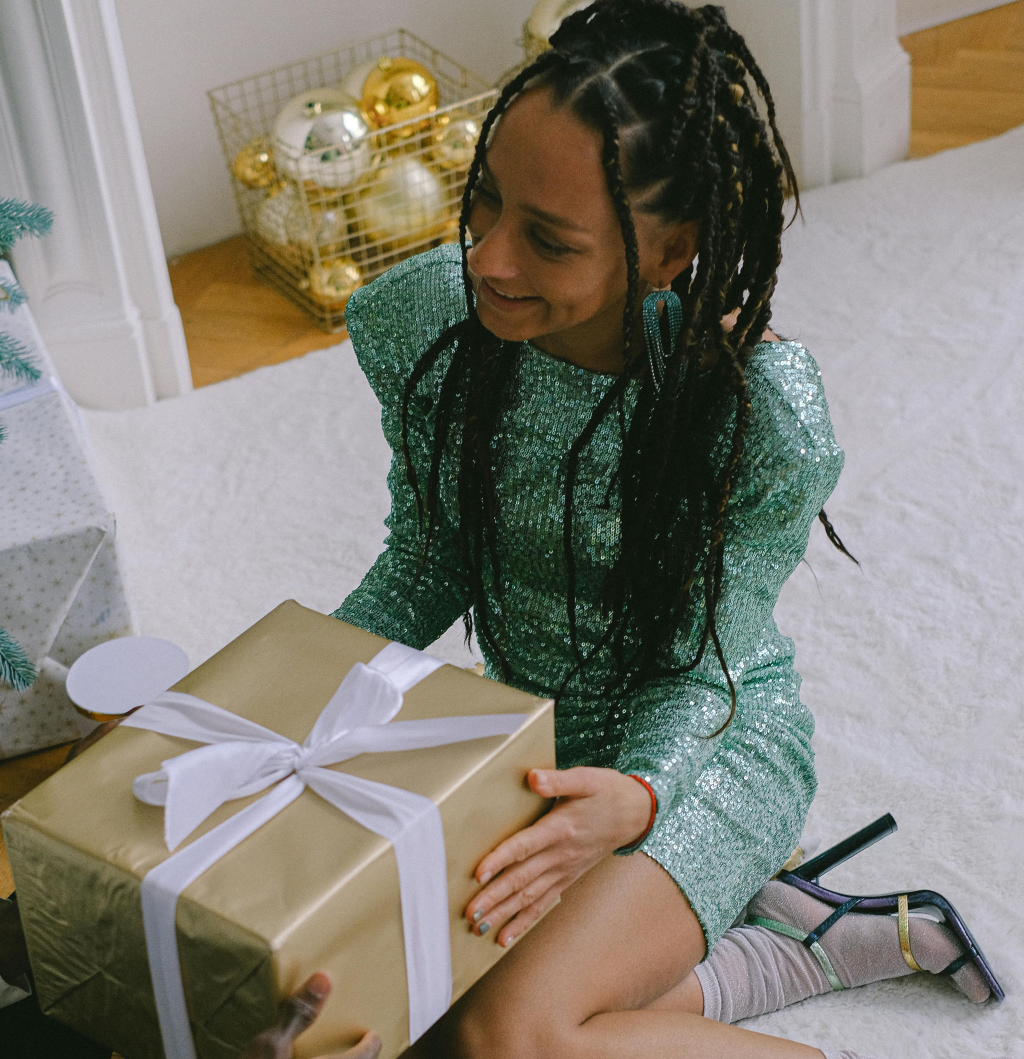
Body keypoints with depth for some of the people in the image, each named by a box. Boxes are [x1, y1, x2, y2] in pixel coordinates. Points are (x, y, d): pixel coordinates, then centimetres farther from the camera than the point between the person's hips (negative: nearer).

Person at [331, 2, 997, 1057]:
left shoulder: (767, 413, -29)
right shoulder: (421, 319, -16)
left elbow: (698, 672, -18)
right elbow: (426, 565, -2)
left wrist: (633, 801, -39)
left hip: (711, 740, -6)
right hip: (528, 734, 6)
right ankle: (796, 944, -1)